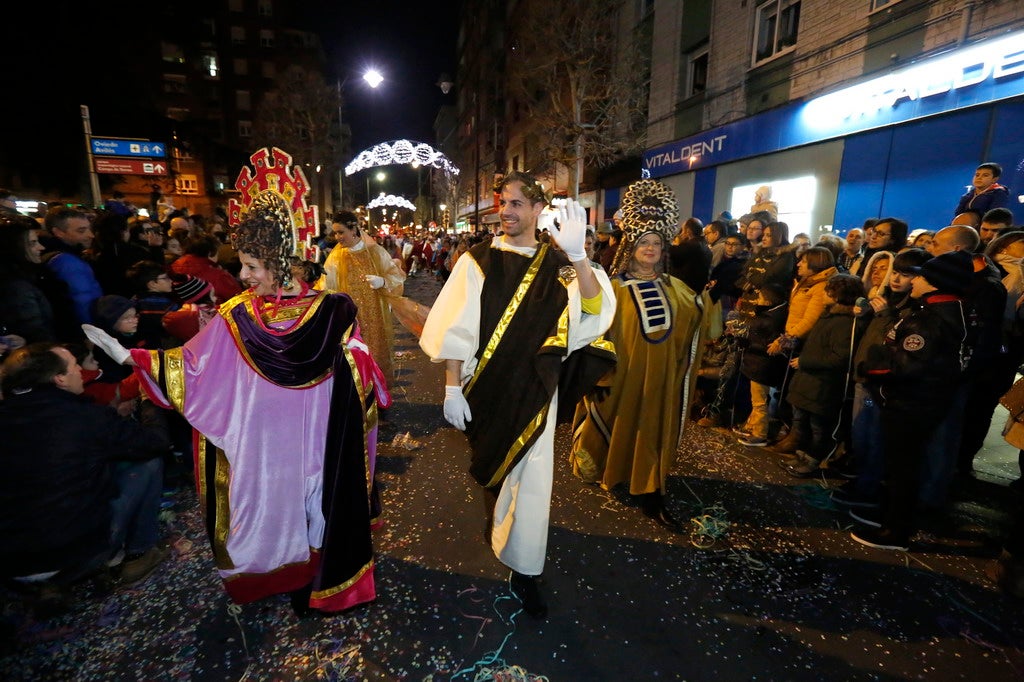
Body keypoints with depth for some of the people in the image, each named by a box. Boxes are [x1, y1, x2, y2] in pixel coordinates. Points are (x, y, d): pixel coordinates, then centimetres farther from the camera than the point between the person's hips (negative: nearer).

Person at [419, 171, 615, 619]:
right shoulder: (478, 261, -4)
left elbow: (595, 308, -19)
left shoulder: (555, 265, -2)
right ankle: (497, 523, 51)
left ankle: (524, 572, 19)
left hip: (535, 389, 0)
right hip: (488, 386, 1)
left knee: (531, 474, 1)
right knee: (491, 461, 20)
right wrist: (452, 387, -14)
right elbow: (456, 329, -8)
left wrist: (577, 255, -33)